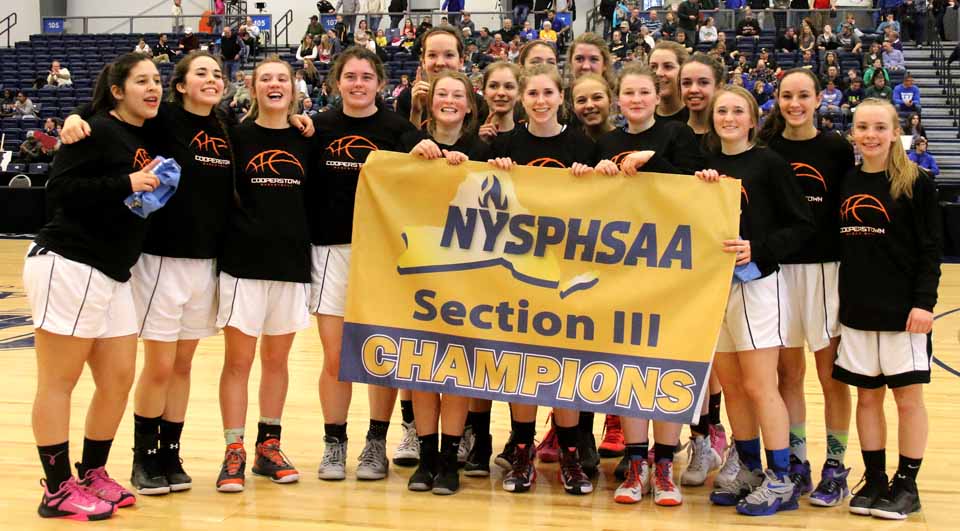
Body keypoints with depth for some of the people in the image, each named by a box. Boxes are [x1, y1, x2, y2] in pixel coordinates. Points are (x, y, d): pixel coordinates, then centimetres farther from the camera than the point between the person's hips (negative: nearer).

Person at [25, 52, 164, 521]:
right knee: (58, 381, 0)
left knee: (118, 379, 10)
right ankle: (58, 489, 8)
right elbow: (60, 189, -17)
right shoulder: (96, 130, -9)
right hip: (68, 267, -9)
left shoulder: (145, 140, 15)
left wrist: (155, 189, 7)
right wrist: (127, 183, -19)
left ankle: (92, 475, 26)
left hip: (112, 277, 9)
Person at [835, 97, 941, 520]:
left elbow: (931, 248, -6)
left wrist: (924, 302, -14)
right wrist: (839, 299, 10)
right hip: (856, 310, 4)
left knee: (908, 397, 4)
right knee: (867, 395, 9)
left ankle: (906, 485, 15)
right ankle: (874, 480, 20)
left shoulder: (916, 183, -5)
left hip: (903, 309, -4)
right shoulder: (846, 183, 7)